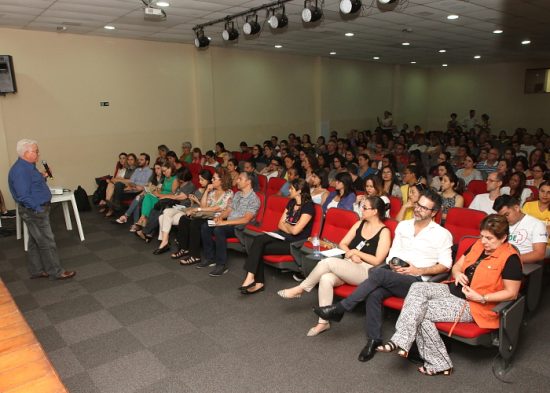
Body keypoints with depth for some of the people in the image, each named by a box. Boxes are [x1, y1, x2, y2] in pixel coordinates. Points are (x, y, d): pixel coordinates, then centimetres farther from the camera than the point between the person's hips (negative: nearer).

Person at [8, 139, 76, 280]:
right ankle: (56, 272, 8)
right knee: (47, 242, -2)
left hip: (37, 210, 10)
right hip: (34, 212, -10)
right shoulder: (20, 170, -22)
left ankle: (36, 270, 27)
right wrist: (38, 209, -21)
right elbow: (23, 196, -25)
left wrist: (42, 177, 5)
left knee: (35, 242, 16)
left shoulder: (28, 166, 10)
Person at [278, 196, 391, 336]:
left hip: (366, 271, -5)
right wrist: (352, 255, -6)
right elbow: (342, 244, 13)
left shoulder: (384, 232, -4)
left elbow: (377, 261, -9)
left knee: (327, 262, -29)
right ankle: (323, 322, -22)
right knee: (326, 279, -28)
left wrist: (356, 252, -7)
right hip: (347, 267, 6)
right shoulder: (360, 224, 14)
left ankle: (300, 289, -11)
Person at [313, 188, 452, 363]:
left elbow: (445, 265, 0)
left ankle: (340, 309, -23)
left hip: (418, 281, -4)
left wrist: (418, 271, -12)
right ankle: (374, 340, -14)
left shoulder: (442, 234, 3)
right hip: (394, 275, 4)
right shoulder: (403, 225, 16)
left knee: (378, 273, -31)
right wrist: (393, 265, -6)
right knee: (374, 294, -30)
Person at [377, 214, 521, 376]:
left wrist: (481, 298, -21)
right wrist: (457, 274, -6)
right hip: (454, 289, 8)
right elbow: (457, 266, 17)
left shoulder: (510, 258, -12)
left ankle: (438, 363, -9)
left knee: (420, 312, -20)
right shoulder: (478, 245, 9)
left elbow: (511, 293, -12)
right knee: (418, 287, -19)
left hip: (473, 305, -8)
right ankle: (401, 341, -26)